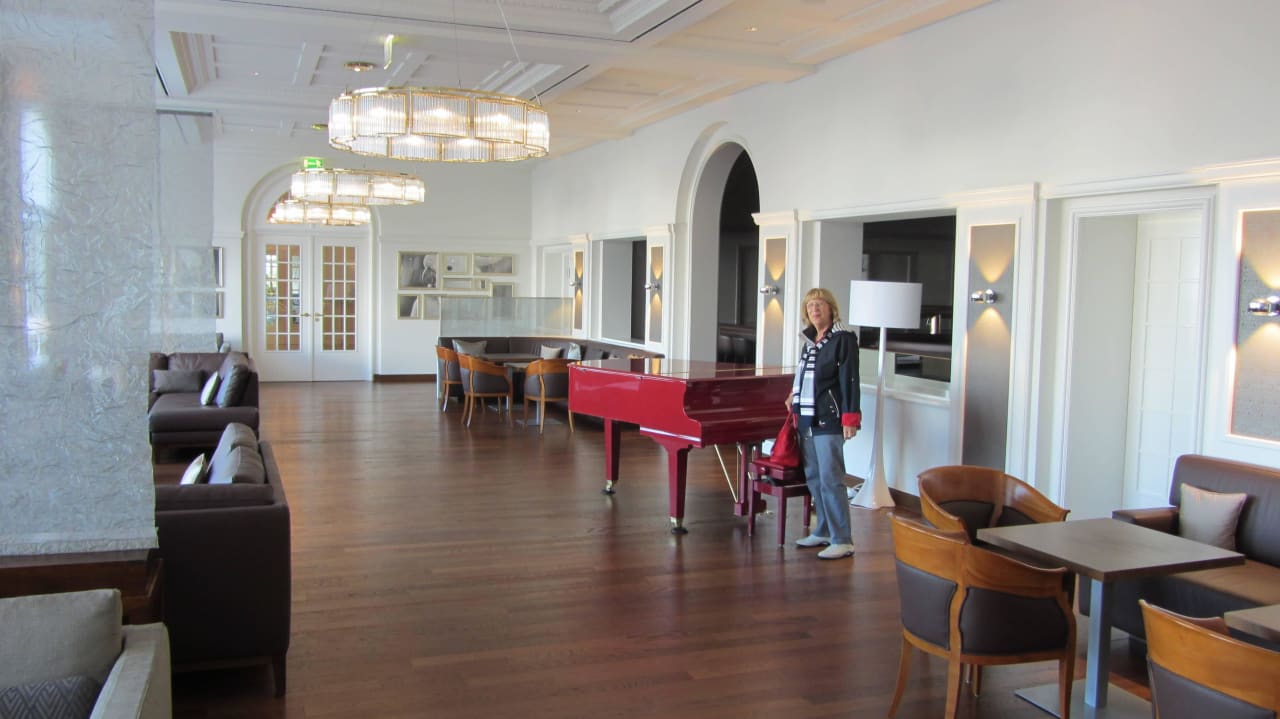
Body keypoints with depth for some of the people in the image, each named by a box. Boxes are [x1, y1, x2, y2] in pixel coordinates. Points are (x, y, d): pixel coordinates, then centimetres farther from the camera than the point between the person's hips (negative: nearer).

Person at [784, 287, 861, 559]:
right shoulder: (809, 339, 14)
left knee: (830, 478, -10)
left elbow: (850, 380, -13)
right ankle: (824, 531, 22)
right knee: (813, 476, 12)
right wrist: (795, 398, 19)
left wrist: (850, 418, -17)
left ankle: (842, 541, -5)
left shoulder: (843, 337, -8)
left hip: (828, 419, -8)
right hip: (807, 418, 8)